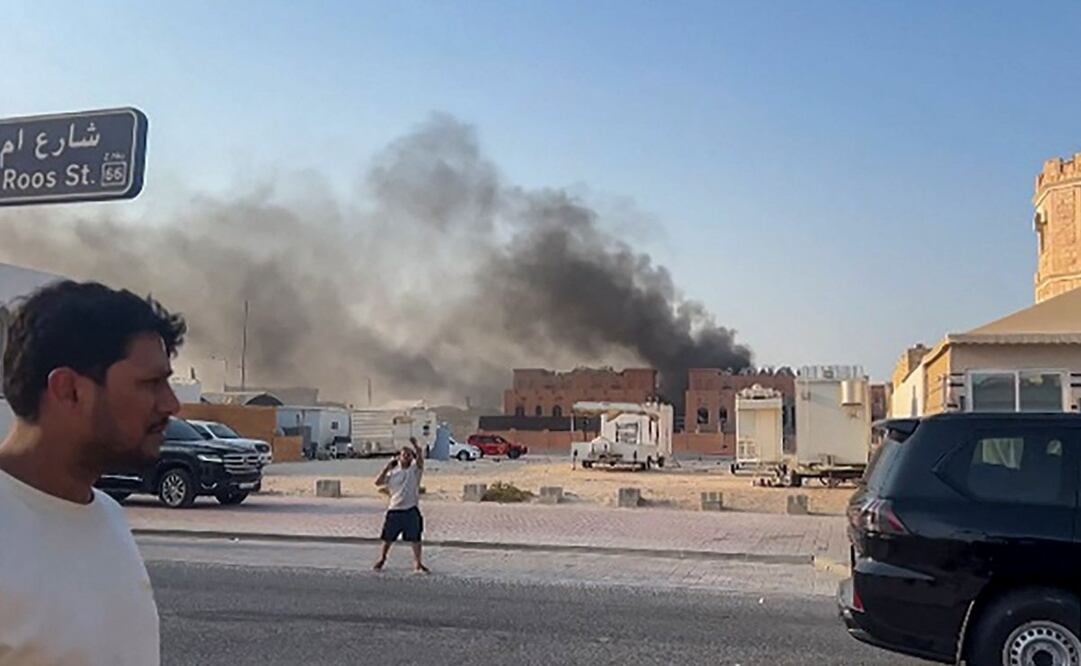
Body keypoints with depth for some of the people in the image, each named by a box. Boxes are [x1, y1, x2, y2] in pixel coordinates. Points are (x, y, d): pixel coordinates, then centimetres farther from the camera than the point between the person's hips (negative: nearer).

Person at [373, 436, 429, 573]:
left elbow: (420, 458, -20)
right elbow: (378, 482, 0)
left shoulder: (415, 469, 0)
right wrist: (387, 468, -6)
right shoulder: (393, 472, 6)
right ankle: (381, 559, 32)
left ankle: (418, 563, 11)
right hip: (394, 509, 2)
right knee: (387, 538, 12)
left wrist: (415, 445, -37)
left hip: (411, 510, -2)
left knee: (415, 538, -1)